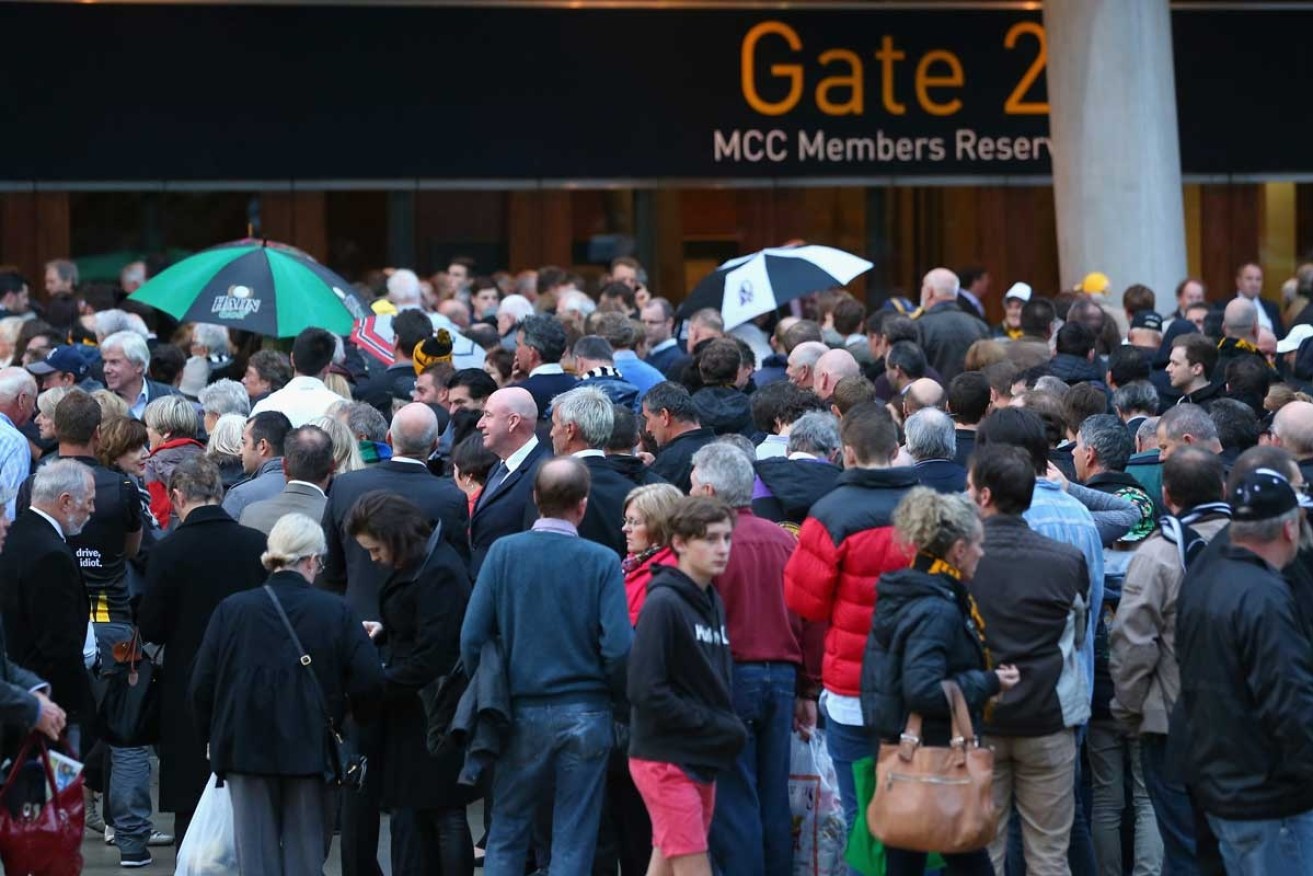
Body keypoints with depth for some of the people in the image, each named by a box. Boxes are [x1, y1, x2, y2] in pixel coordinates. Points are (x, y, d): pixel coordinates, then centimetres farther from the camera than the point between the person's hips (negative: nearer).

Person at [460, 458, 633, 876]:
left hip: (521, 713, 1)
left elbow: (472, 639, -6)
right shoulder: (602, 561, -9)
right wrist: (616, 698, 5)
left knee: (506, 834, 12)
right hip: (585, 714, -1)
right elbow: (618, 648, -14)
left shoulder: (503, 552, -5)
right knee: (573, 843, 5)